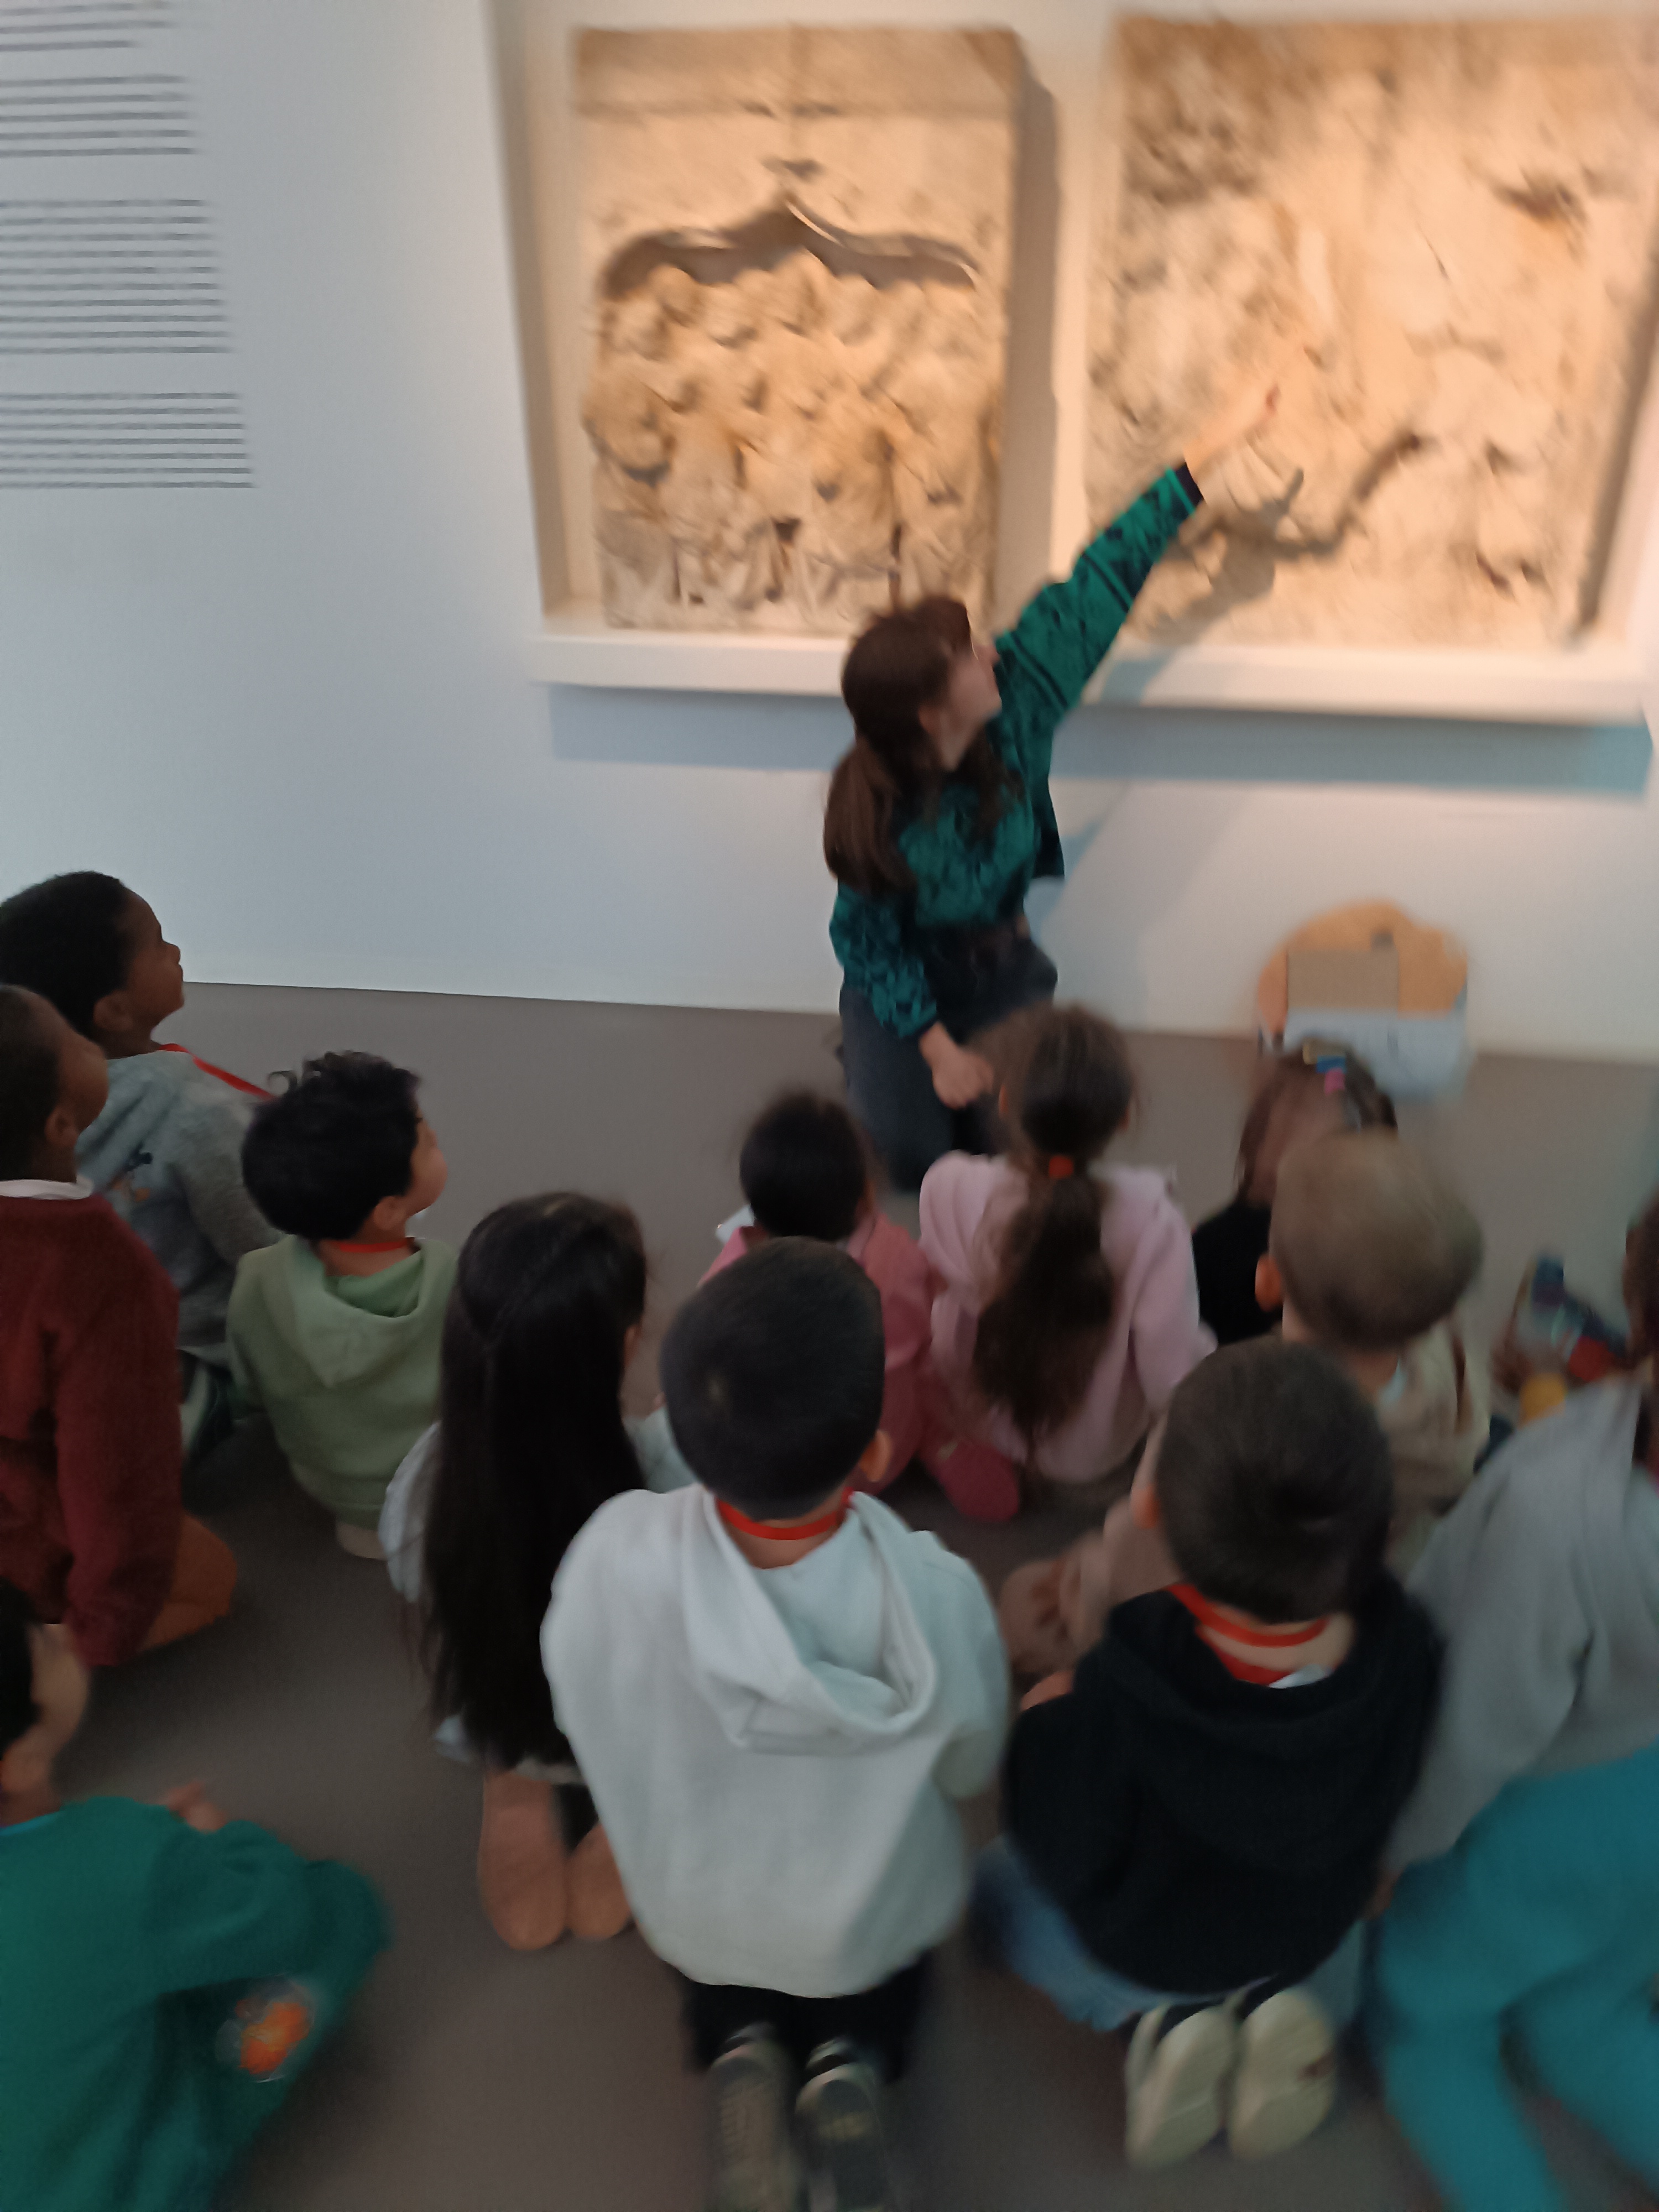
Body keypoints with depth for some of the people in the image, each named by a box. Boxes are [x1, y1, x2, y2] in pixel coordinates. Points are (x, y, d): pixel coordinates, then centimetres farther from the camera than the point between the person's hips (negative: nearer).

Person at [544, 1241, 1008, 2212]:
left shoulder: (613, 1556, -36)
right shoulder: (940, 1596, -37)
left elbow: (581, 1728, -14)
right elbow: (970, 1770, -15)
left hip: (696, 1920, 1)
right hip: (878, 1921, 0)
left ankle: (742, 2049, 10)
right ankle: (851, 2066, 9)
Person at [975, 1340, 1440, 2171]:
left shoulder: (1110, 1698, -43)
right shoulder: (1403, 1645, -32)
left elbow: (1065, 1868, -24)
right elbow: (1391, 1804, -10)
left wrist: (1043, 1726, -8)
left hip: (1136, 1953, -3)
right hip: (1310, 1948, 3)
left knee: (1000, 1886, 28)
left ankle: (1160, 2021, 7)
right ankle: (1273, 2010, 11)